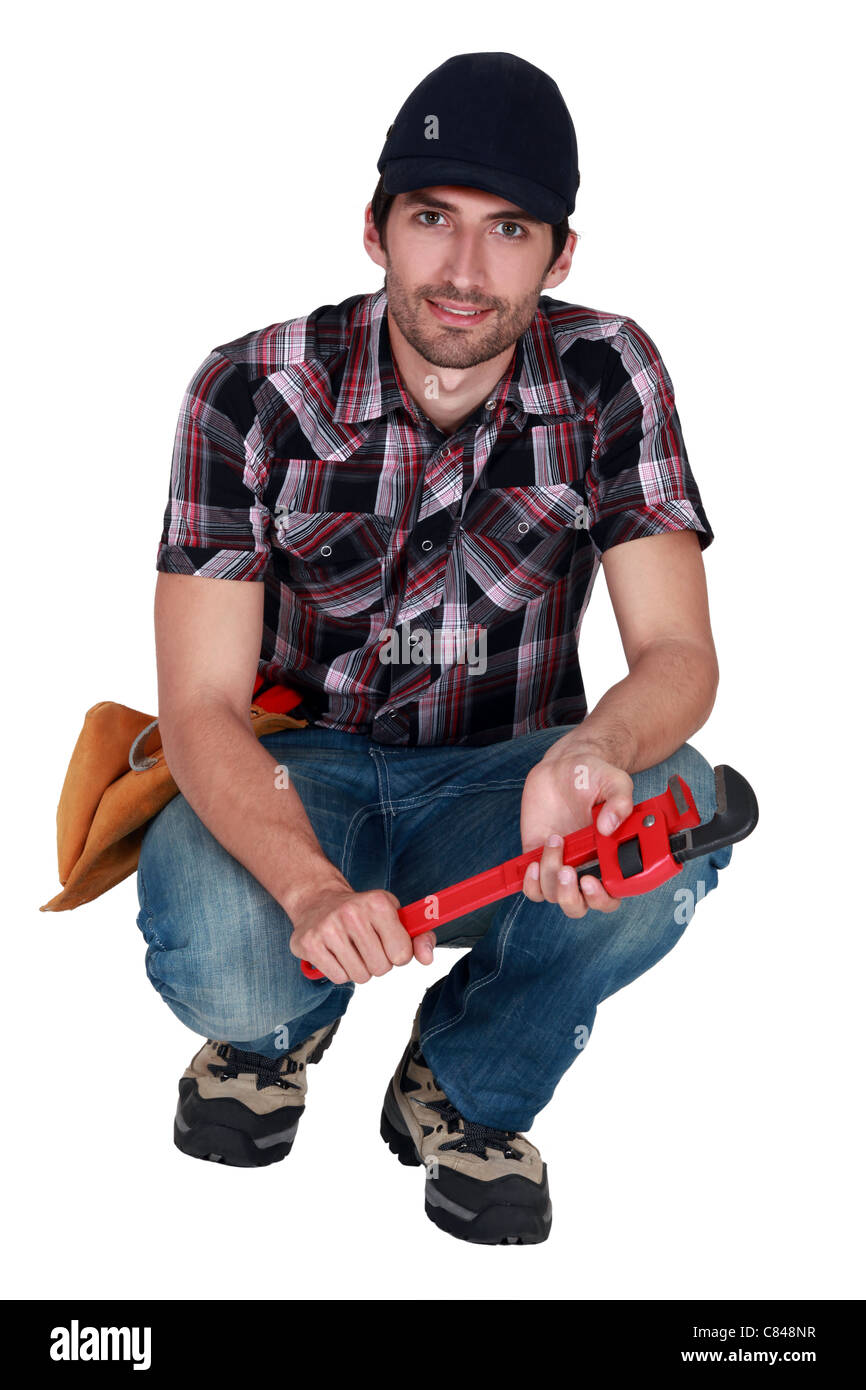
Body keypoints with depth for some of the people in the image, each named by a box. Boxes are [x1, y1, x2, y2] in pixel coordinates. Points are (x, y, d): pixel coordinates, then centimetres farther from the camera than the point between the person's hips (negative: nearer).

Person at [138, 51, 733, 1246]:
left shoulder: (609, 377, -9)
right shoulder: (254, 394, -14)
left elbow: (678, 651, -14)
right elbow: (202, 702, -18)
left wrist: (594, 753, -40)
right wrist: (312, 889, -39)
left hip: (499, 789, 2)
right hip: (296, 773, -1)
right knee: (214, 959, -34)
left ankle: (464, 1090, -1)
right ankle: (276, 1022, 9)